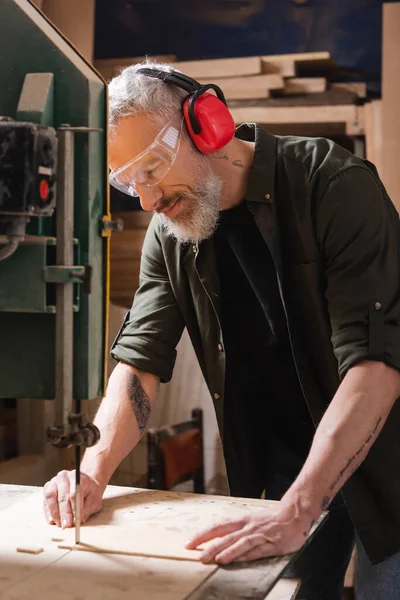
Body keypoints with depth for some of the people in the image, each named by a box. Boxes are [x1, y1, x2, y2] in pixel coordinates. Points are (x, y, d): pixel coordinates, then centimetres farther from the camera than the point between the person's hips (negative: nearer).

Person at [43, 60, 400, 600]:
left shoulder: (334, 185, -22)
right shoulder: (169, 235, -4)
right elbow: (139, 361, -2)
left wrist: (295, 514, -37)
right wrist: (94, 468, -20)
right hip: (283, 460, 4)